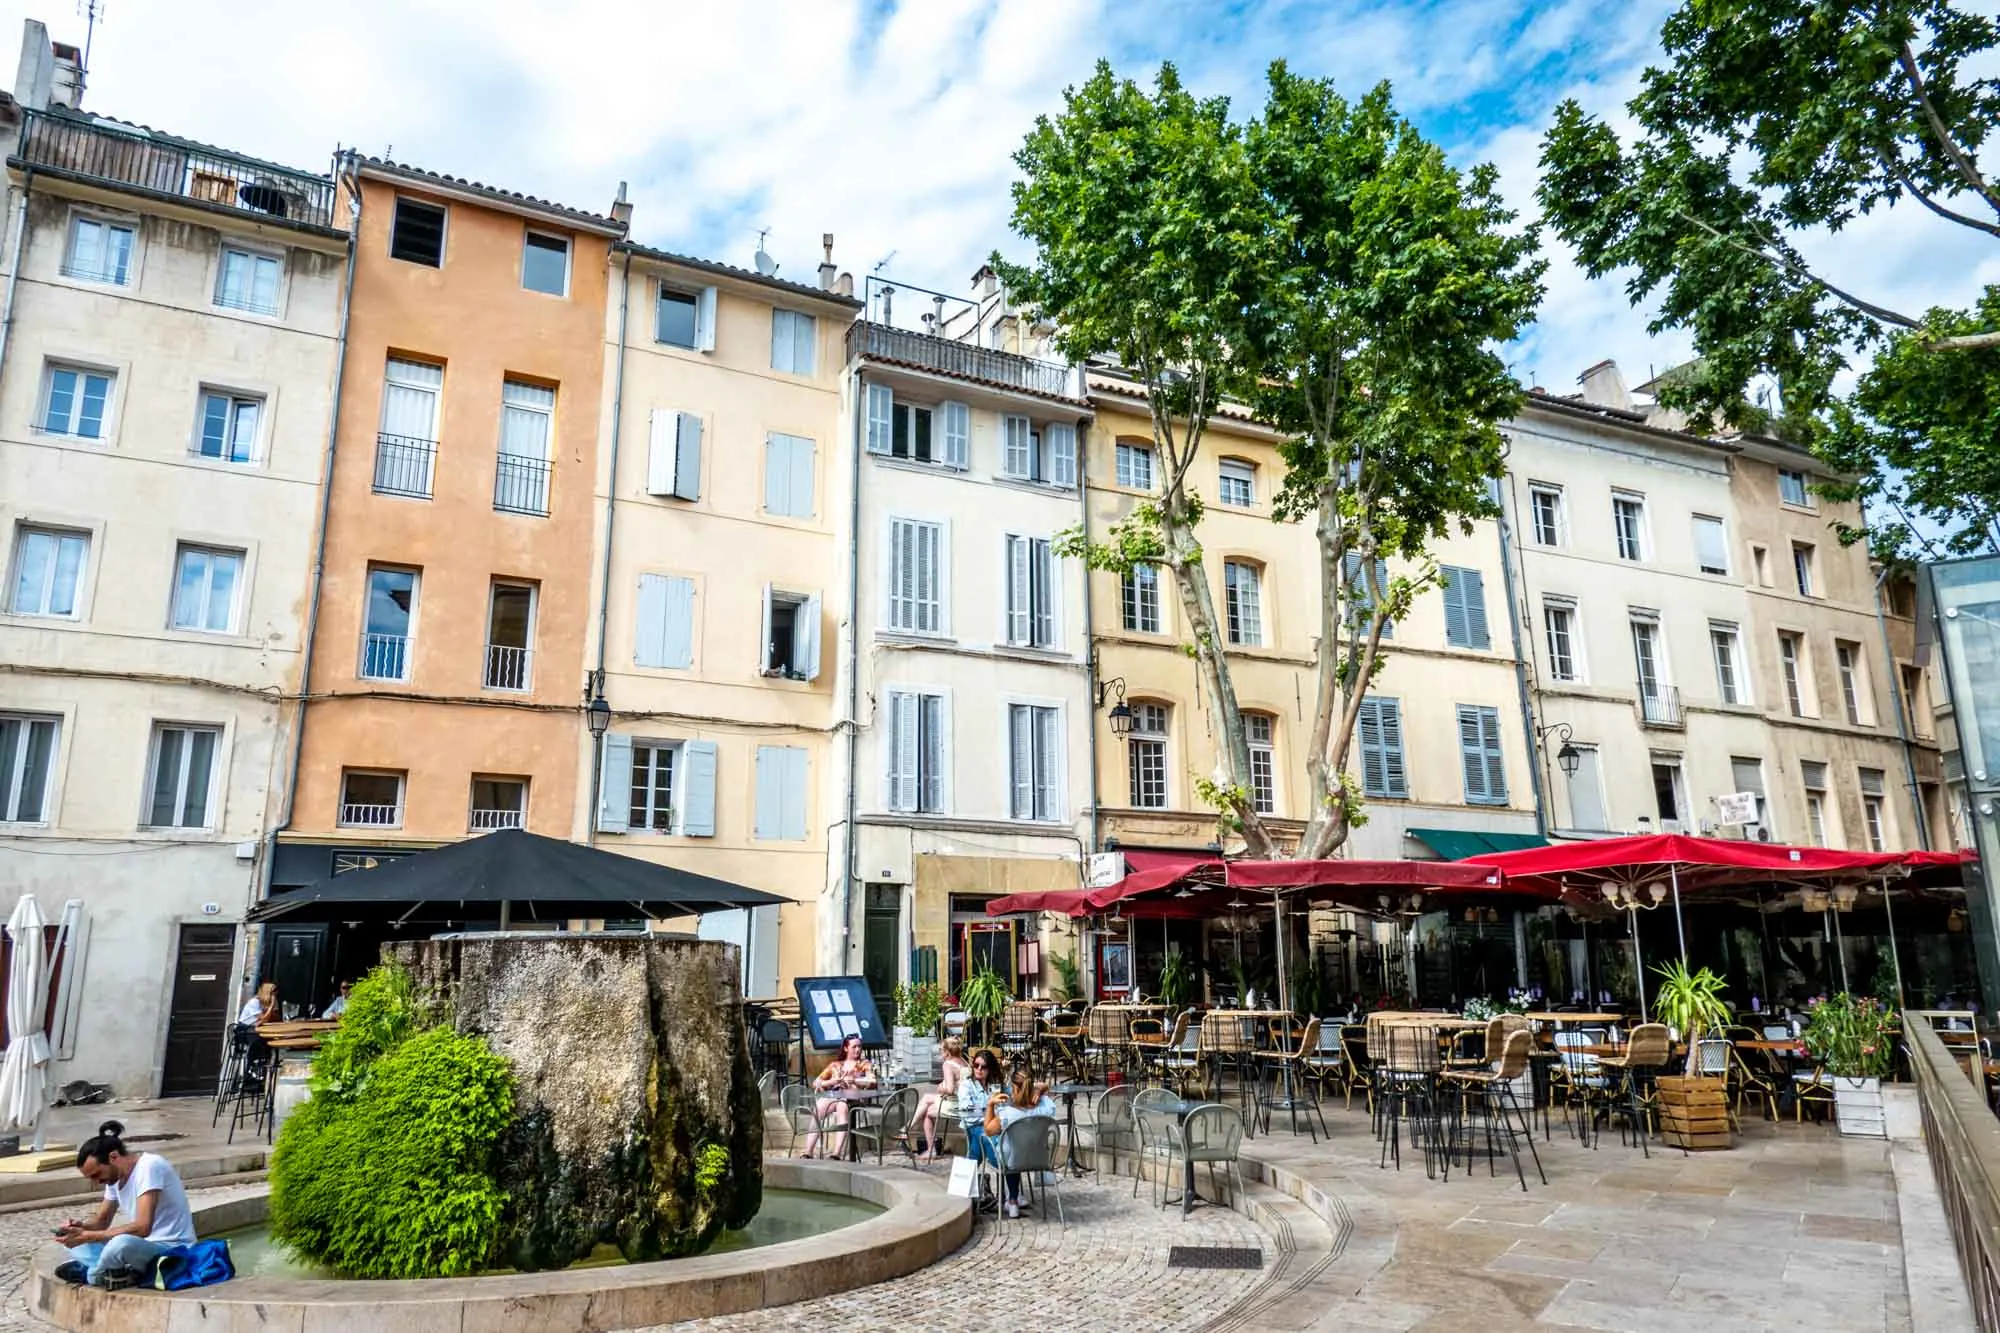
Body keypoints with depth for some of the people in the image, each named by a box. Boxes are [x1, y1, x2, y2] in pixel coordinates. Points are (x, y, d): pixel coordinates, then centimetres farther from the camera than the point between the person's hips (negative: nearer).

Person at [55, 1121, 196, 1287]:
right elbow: (102, 1221, 19)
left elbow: (143, 1227, -28)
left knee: (121, 1243, -36)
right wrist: (81, 1227, -3)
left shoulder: (149, 1167, -20)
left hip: (172, 1248, -9)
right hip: (141, 1246, 9)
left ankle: (90, 1276, -7)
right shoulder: (114, 1176, 7)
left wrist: (87, 1236, -24)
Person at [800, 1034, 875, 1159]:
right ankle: (808, 1153, -41)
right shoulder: (835, 1064, 26)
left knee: (842, 1106, -39)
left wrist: (853, 1081, -12)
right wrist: (831, 1082, 0)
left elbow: (872, 1082, 1)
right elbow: (816, 1083, 20)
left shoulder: (864, 1064, 19)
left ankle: (836, 1154, -48)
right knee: (817, 1108, -33)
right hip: (831, 1096, 2)